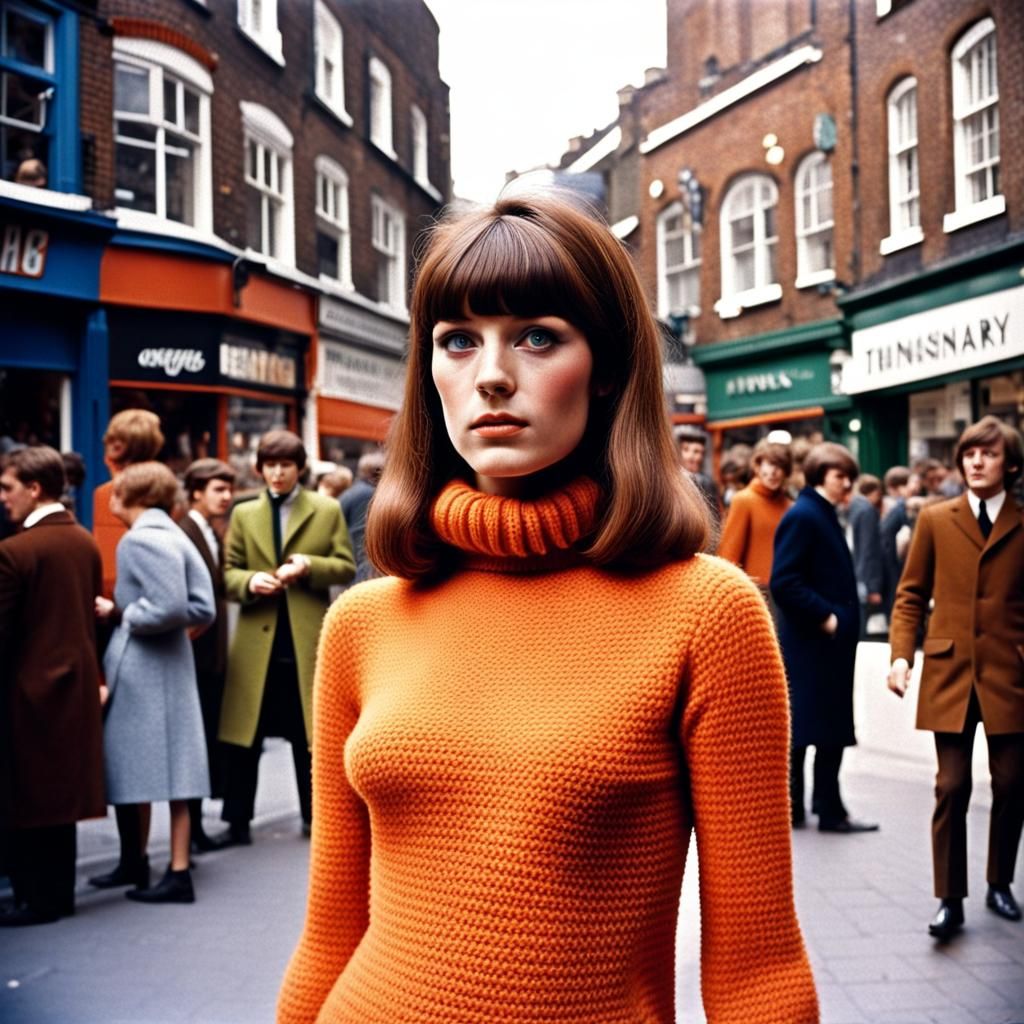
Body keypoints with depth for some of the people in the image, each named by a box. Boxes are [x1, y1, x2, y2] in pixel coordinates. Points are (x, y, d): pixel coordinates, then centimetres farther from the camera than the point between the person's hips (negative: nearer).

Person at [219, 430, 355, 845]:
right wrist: (249, 582, -14)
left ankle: (314, 815, 20)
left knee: (310, 732, 7)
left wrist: (309, 567, -14)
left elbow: (346, 567, 3)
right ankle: (237, 818, 13)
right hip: (257, 639, 1)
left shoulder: (327, 510, 7)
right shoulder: (243, 514, 11)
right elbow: (227, 572, 8)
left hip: (308, 637, -1)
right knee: (244, 734, 3)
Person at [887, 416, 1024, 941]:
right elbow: (911, 594, 7)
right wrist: (901, 654, -4)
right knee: (952, 788, -1)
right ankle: (950, 899, 7)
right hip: (949, 673, 0)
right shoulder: (934, 519, 5)